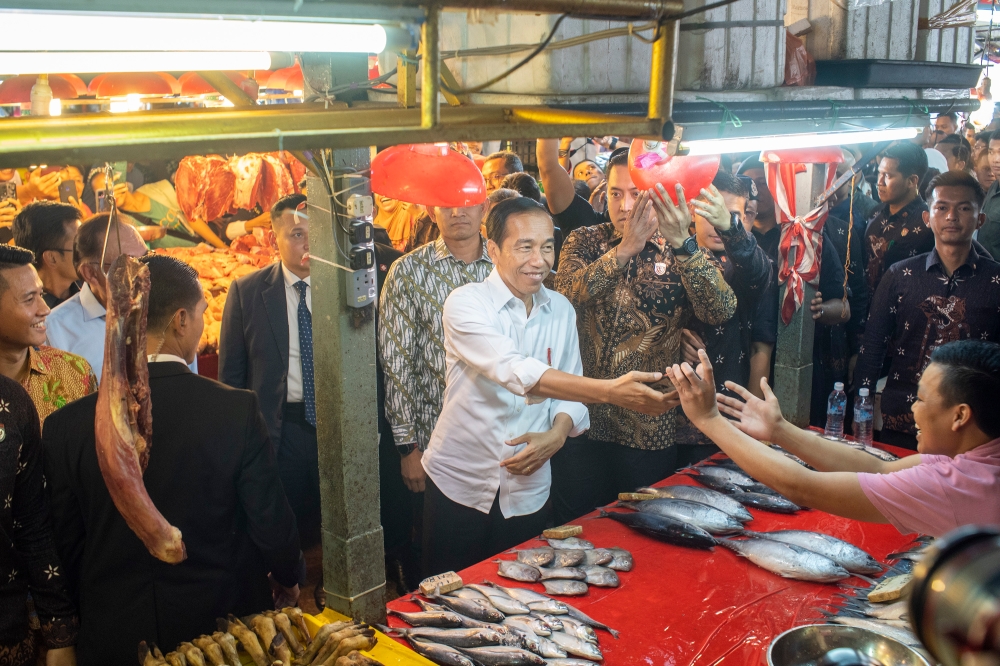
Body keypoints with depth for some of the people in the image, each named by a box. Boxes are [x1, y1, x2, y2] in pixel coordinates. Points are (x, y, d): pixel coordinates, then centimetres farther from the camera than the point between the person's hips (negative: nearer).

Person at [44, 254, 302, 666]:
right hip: (222, 617, -1)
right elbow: (270, 521, -11)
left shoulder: (67, 426, -11)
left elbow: (65, 545, -2)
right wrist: (289, 577, 10)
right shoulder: (237, 409, -17)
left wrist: (99, 610, 16)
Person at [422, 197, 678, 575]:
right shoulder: (466, 303, -15)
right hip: (459, 486, -4)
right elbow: (516, 372, -30)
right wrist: (610, 391, -40)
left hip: (528, 491, 4)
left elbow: (571, 385, 9)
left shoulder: (560, 310, 5)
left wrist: (558, 433, -13)